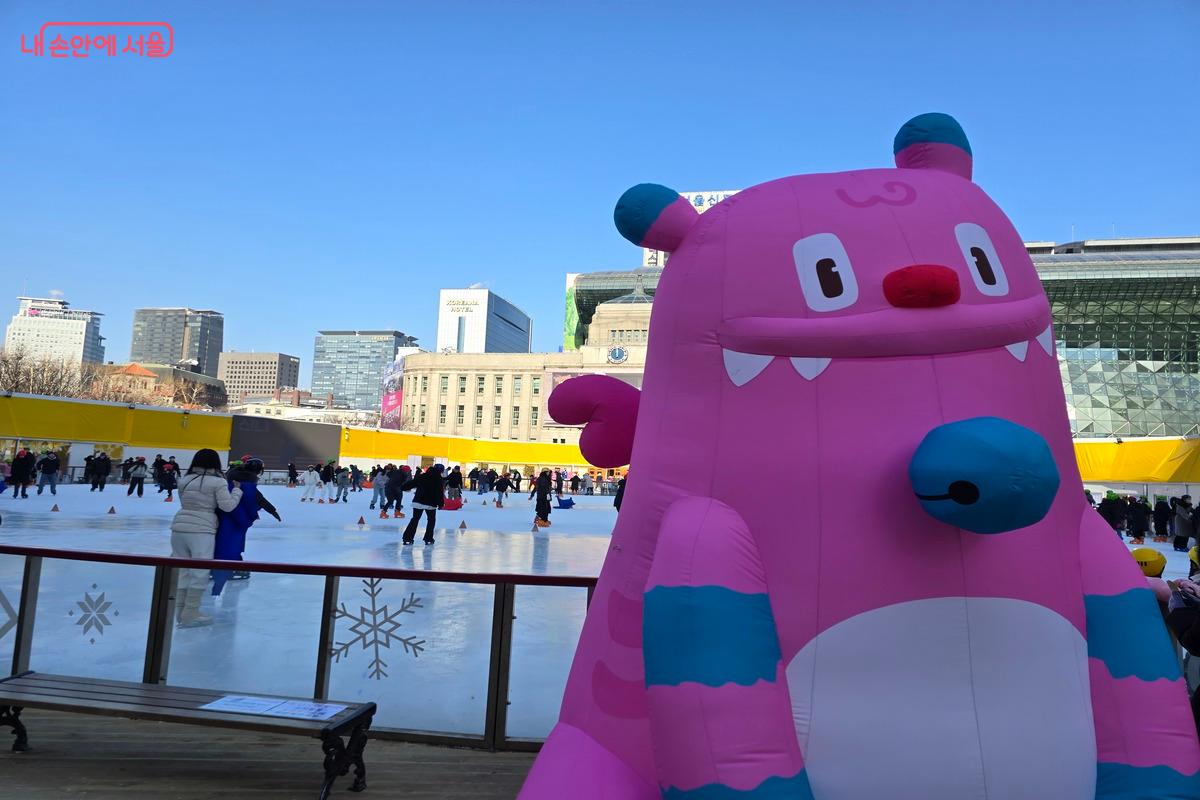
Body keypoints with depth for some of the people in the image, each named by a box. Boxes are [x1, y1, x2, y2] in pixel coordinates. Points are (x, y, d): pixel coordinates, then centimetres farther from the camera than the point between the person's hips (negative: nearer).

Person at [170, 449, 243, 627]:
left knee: (181, 570, 14)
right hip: (201, 530, -6)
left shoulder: (185, 480, 10)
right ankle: (190, 614, 3)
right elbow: (227, 505, -8)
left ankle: (181, 611, 22)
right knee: (200, 572, 2)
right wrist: (237, 490, 7)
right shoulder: (218, 482, -5)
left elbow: (184, 502, 13)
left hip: (179, 527, 6)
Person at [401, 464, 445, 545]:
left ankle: (407, 538, 3)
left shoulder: (423, 476, 7)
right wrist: (441, 503, -4)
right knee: (431, 520, 15)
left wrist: (404, 487, 26)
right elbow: (439, 493, -9)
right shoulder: (438, 479, -5)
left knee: (415, 519, 11)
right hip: (431, 503, -4)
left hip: (418, 501, 4)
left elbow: (412, 482, 11)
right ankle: (428, 539, 10)